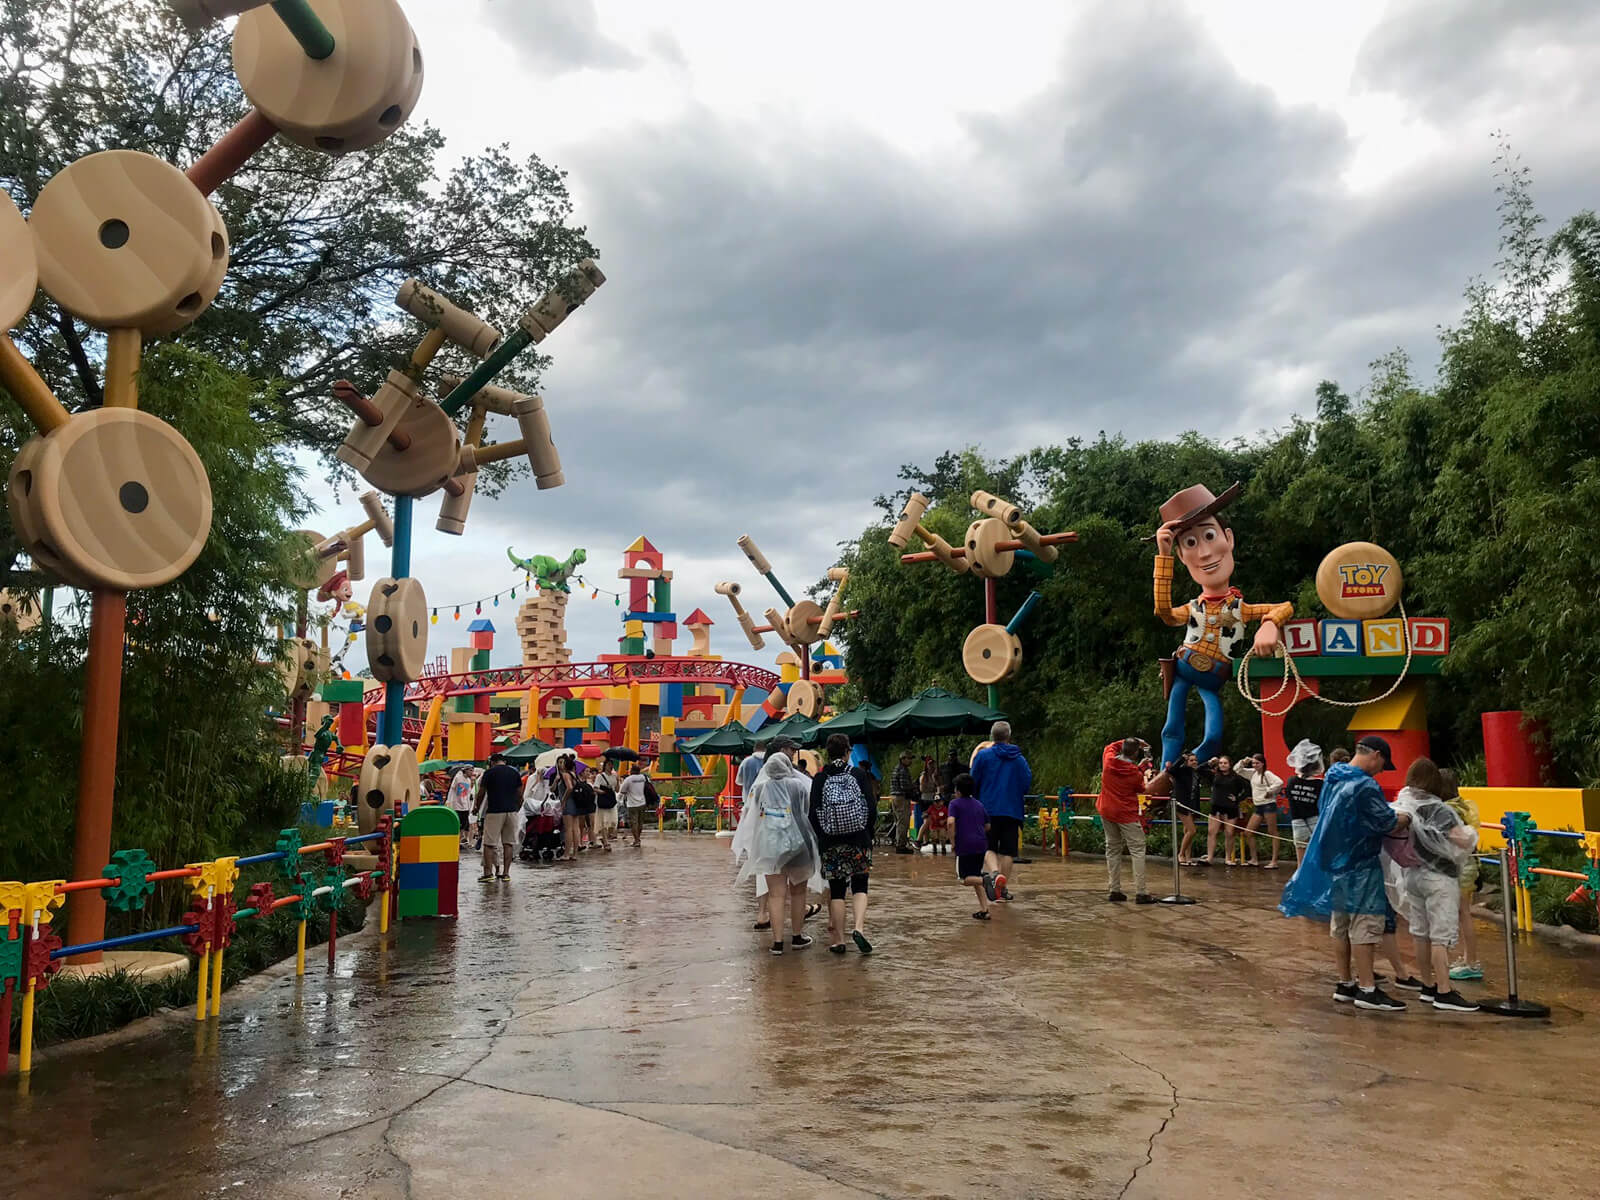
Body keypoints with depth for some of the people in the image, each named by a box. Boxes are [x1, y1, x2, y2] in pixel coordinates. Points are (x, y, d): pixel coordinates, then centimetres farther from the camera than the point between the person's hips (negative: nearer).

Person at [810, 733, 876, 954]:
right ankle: (858, 927, -12)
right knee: (859, 886, 9)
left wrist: (821, 839, 8)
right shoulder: (860, 774, -3)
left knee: (836, 890, 8)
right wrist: (868, 836, 9)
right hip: (859, 839, 0)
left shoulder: (820, 779, -3)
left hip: (831, 842, 0)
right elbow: (870, 808, -3)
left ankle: (838, 939, 10)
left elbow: (813, 814, -4)